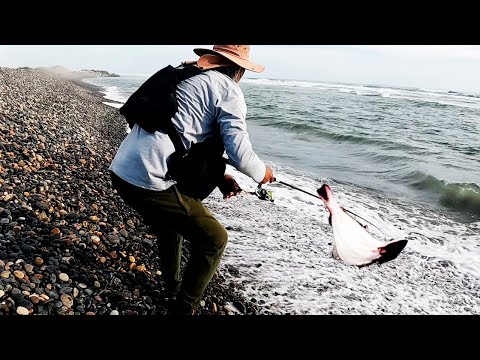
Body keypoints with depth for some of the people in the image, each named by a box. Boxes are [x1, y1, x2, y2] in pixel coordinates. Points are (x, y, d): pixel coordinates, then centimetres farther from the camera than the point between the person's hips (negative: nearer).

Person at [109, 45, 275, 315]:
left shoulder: (185, 76, 22)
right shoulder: (228, 90, -3)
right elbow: (240, 154, -9)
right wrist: (262, 173, 13)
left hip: (120, 171, 9)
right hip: (149, 181, -9)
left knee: (169, 222, 33)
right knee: (214, 238, 7)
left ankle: (173, 288, 50)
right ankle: (184, 308, 18)